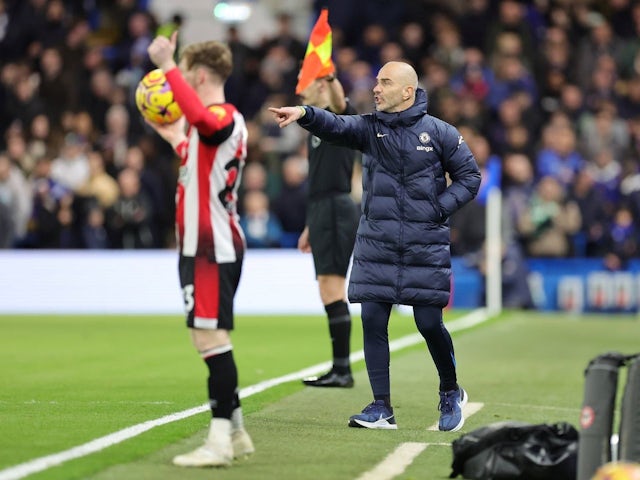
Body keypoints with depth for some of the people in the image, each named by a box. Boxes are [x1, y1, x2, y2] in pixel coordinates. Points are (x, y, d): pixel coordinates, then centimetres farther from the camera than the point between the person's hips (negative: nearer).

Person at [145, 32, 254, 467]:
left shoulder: (224, 117, -13)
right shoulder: (220, 121, 19)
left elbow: (200, 118, -40)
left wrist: (167, 66, -34)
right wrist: (176, 139, 37)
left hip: (211, 249, -11)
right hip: (210, 246, 11)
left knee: (211, 338, -12)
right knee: (213, 339, 16)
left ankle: (220, 440, -14)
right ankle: (236, 433, 23)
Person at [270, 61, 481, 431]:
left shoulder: (439, 133, -1)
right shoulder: (370, 128, 3)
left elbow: (469, 176, 5)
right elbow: (336, 126, -17)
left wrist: (439, 209, -8)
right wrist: (305, 114, -37)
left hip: (425, 246, -3)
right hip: (376, 244, 3)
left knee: (429, 323, 0)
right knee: (373, 321, -2)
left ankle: (451, 393, 25)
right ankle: (382, 408, 5)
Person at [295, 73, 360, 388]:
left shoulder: (340, 116, -7)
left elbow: (339, 101, -34)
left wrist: (330, 77, -54)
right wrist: (310, 227, 24)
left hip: (335, 209, -10)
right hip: (322, 210, 10)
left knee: (332, 289, -11)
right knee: (329, 291, 9)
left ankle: (342, 369, -10)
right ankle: (340, 369, 12)